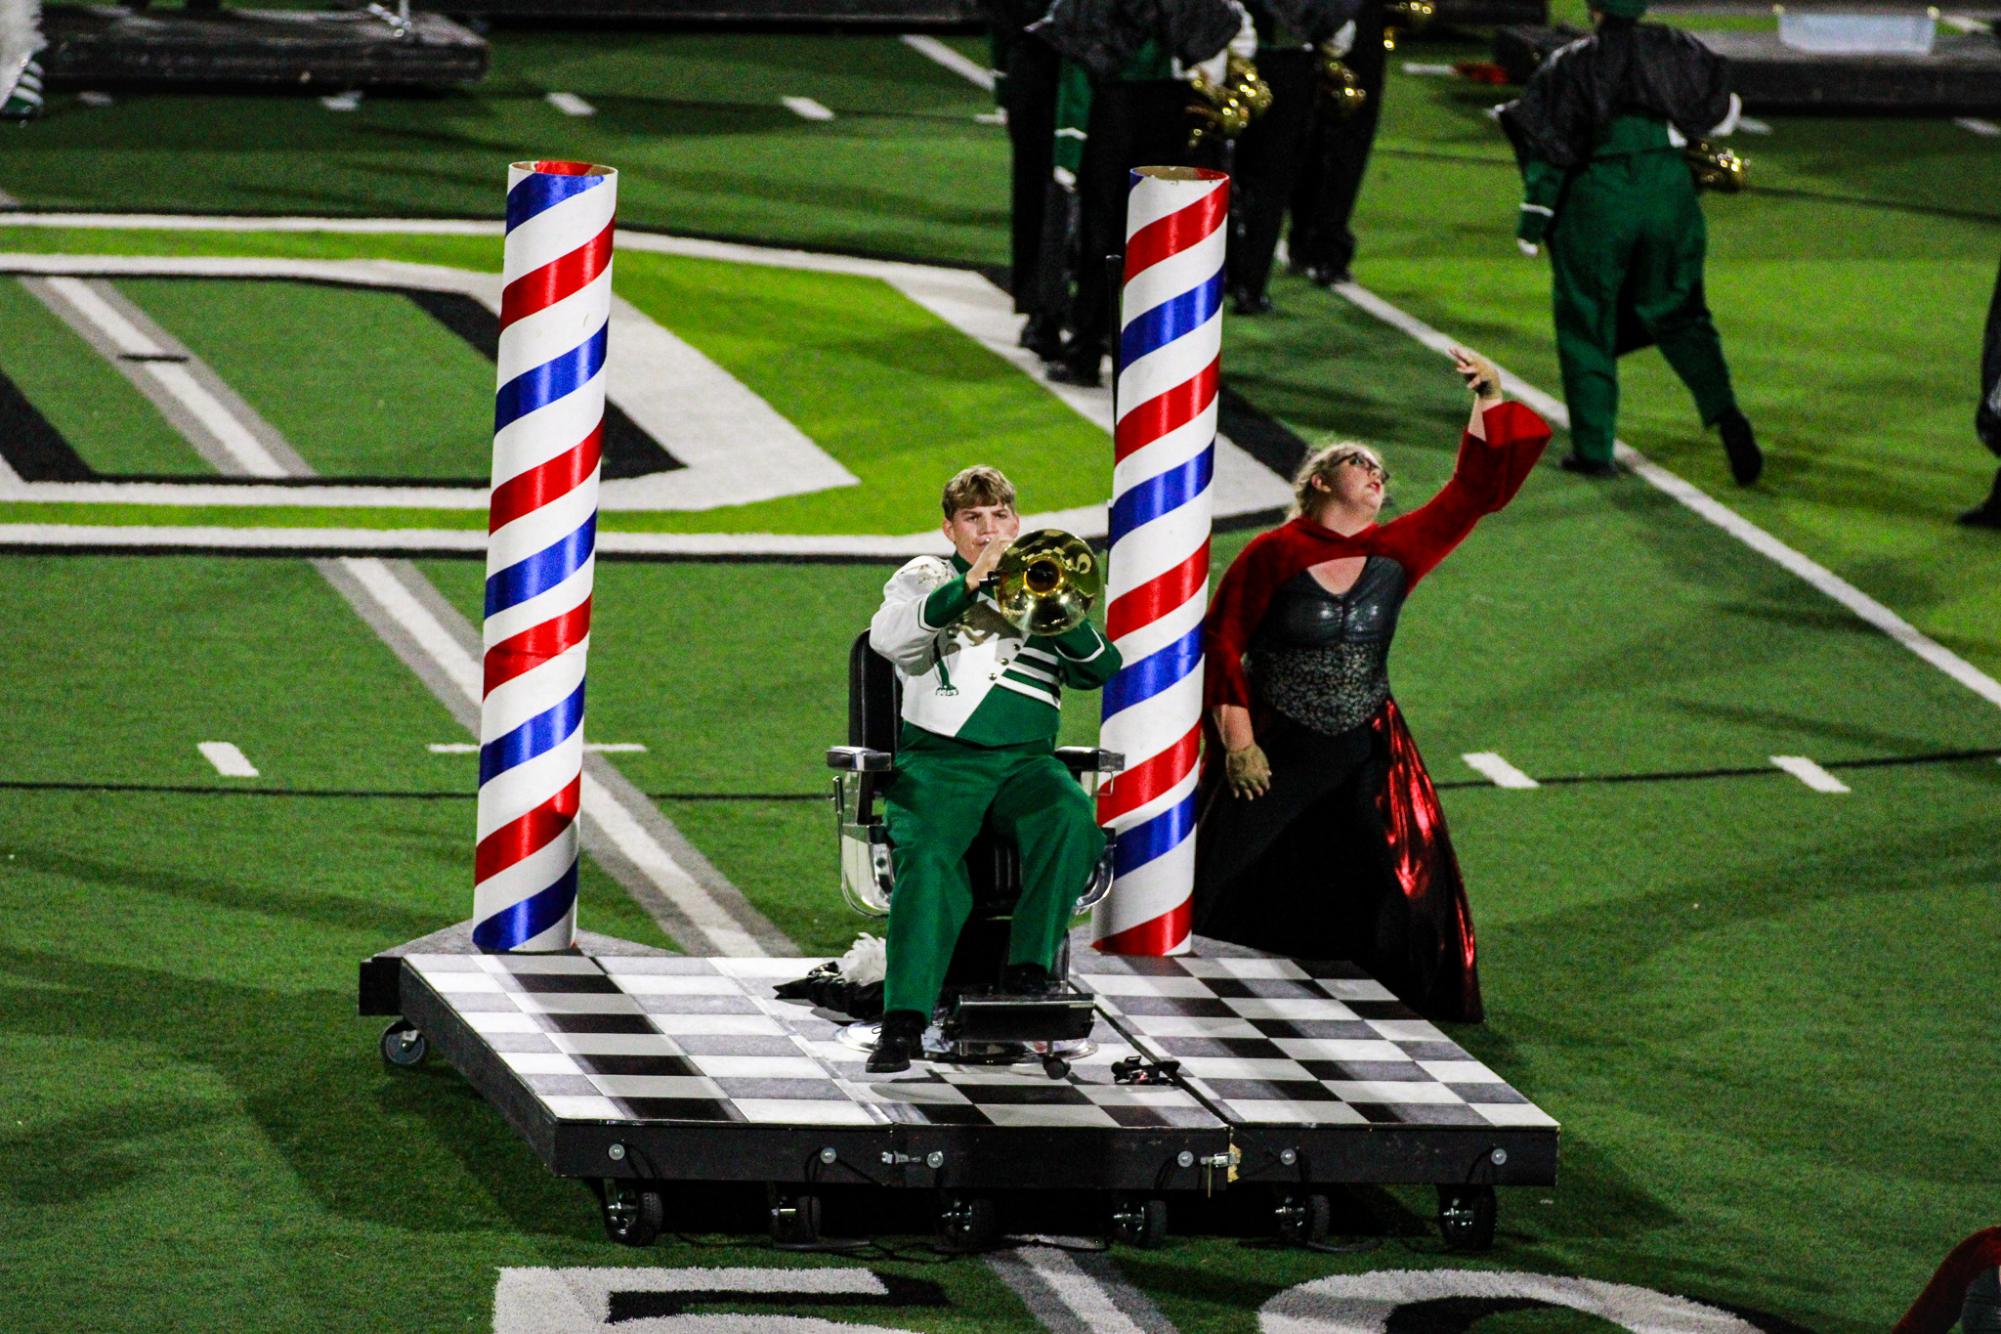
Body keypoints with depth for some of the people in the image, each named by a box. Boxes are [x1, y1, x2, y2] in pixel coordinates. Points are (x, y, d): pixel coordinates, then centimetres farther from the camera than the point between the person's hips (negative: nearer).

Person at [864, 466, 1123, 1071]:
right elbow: (887, 637, -8)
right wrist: (968, 586, -18)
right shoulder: (927, 577, 15)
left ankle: (1030, 971, -25)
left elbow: (1100, 669, 7)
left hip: (1025, 759, 2)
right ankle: (904, 1021, -37)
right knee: (928, 856, -31)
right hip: (939, 759, -2)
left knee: (1073, 820, -31)